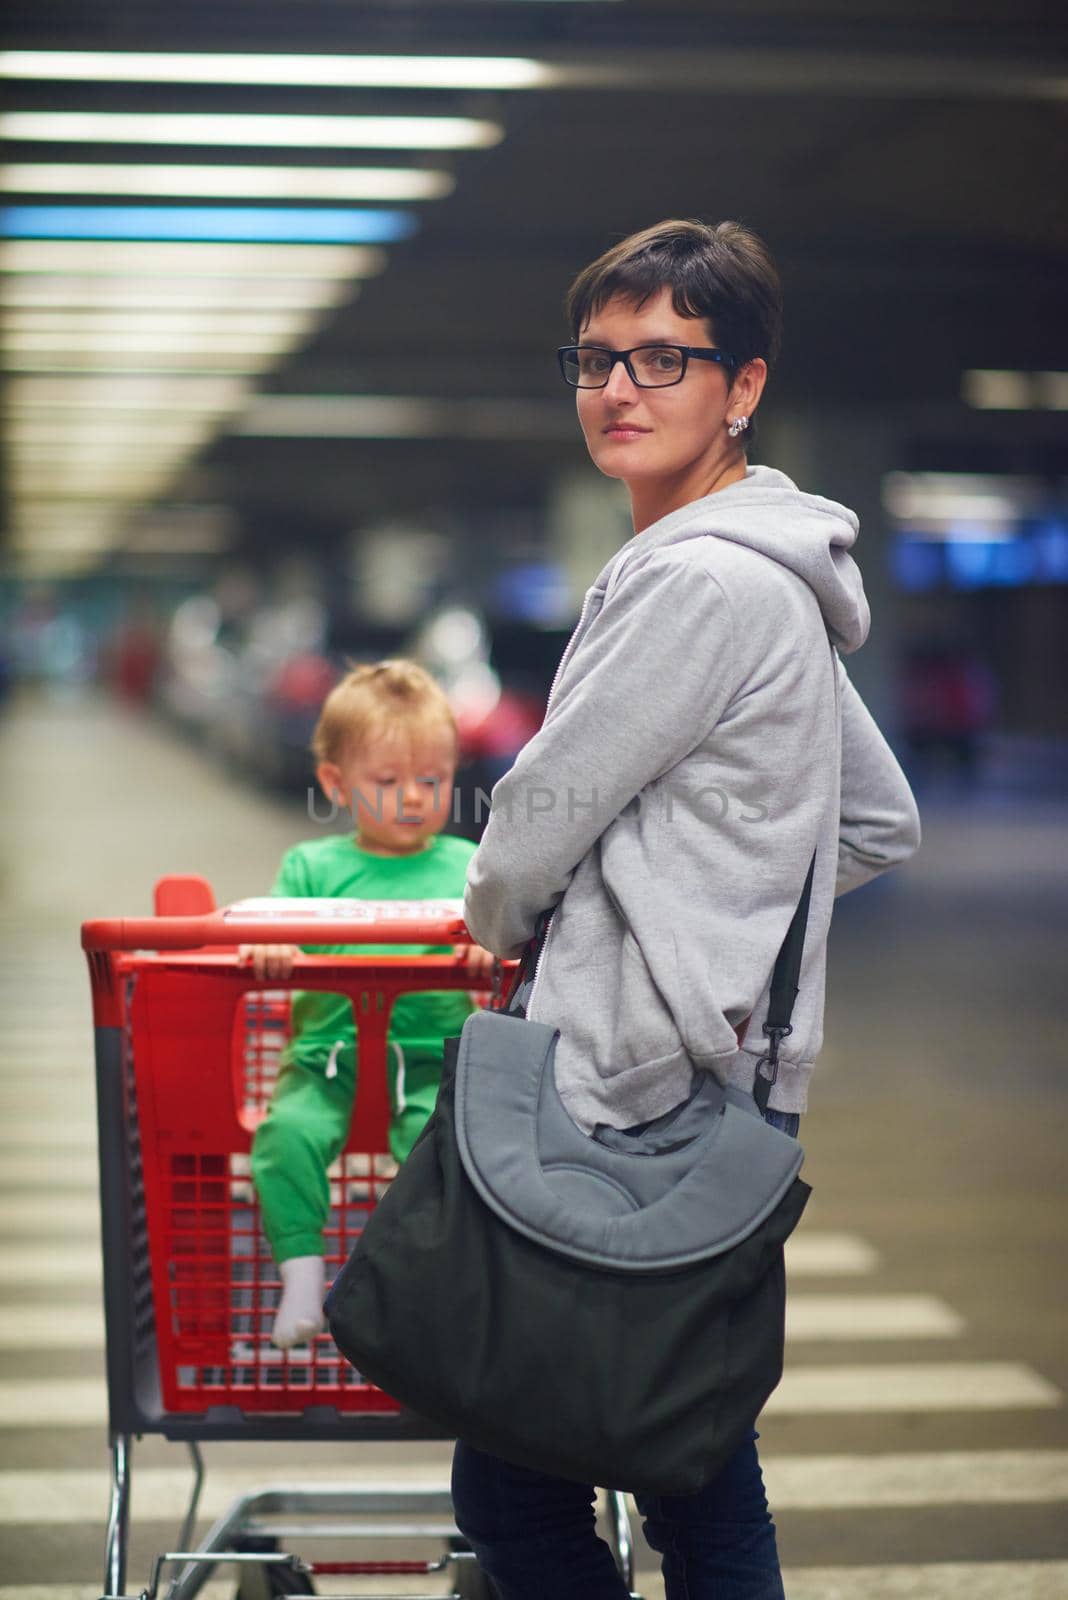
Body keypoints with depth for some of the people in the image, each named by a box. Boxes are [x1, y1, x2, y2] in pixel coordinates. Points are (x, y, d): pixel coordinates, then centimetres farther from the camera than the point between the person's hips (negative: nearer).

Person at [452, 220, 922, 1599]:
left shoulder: (701, 582, -15)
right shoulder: (771, 582, 17)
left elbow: (545, 809, -9)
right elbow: (883, 825, 26)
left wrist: (499, 917, 11)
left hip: (640, 1098, -10)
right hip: (735, 1084, 10)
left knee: (512, 1488, -4)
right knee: (700, 1477, 14)